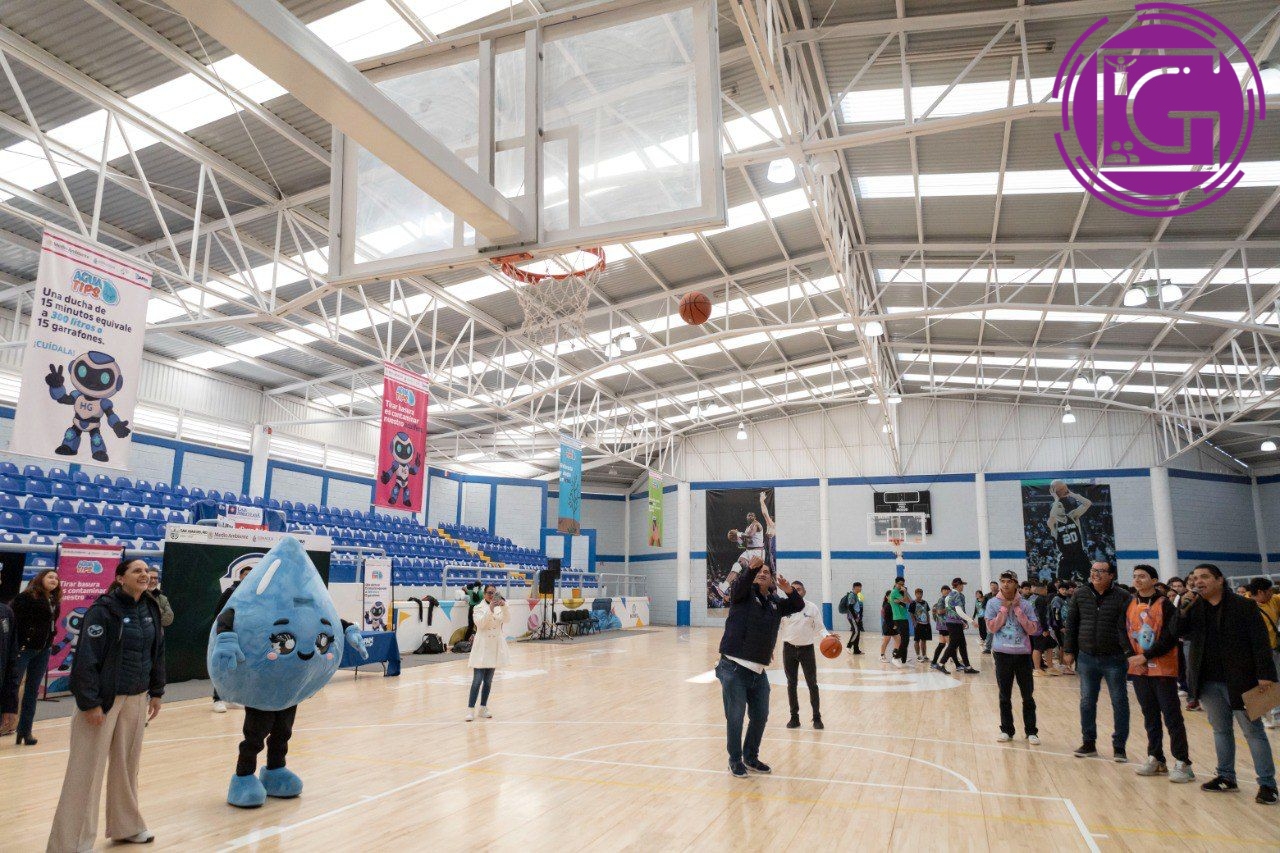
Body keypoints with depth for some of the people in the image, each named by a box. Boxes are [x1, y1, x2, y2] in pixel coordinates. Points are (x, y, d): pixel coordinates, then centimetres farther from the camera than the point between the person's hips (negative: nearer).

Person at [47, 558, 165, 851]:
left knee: (127, 763, 16)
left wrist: (156, 692, 13)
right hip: (104, 698, -6)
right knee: (87, 769, 0)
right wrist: (90, 702, -18)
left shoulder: (150, 609, 5)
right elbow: (86, 658, -17)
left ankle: (126, 825, 30)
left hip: (137, 698, 6)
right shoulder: (103, 610, -14)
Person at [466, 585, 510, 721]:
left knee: (488, 681, 11)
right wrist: (490, 609, -32)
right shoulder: (479, 608, -3)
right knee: (477, 680, -8)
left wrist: (504, 606, -32)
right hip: (482, 647, -4)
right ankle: (470, 710, -4)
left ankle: (483, 709, 20)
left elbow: (507, 619, -14)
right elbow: (480, 623, -20)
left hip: (495, 647, 4)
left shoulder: (500, 607, 4)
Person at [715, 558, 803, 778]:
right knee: (735, 718, 1)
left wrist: (788, 590, -12)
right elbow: (739, 586, -23)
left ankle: (751, 757, 34)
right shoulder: (744, 594, -2)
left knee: (760, 717, 15)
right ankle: (735, 760, 19)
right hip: (733, 669, -6)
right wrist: (751, 569, -43)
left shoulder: (775, 603, 14)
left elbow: (798, 605, 9)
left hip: (758, 672, 6)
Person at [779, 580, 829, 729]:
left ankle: (817, 717, 15)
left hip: (807, 648, -1)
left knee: (812, 684, 2)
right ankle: (794, 717, 19)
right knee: (791, 684, 9)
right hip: (789, 649, 1)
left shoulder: (812, 608, -1)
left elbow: (819, 628, 0)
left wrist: (827, 636, -18)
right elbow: (777, 628, 3)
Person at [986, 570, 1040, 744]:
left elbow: (1033, 630, -7)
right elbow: (992, 628, -8)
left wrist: (1017, 609, -11)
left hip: (1023, 654, 0)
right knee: (1005, 696, 8)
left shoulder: (1025, 604, 0)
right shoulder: (993, 603, 0)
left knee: (1028, 696, 5)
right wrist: (1005, 608, -10)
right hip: (1002, 655, 0)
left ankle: (1031, 731, 15)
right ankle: (1007, 730, 18)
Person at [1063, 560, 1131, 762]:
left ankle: (1119, 746, 19)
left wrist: (1128, 650, -20)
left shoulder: (1122, 598, -7)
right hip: (1087, 658, 3)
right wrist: (1069, 650, 5)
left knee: (1119, 702, 7)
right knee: (1087, 702, 11)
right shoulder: (1080, 595, 2)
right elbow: (1071, 624, 7)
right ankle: (1088, 743, 23)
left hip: (1114, 659, -3)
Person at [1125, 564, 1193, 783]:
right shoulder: (1129, 605, 8)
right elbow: (1125, 632, 10)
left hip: (1163, 668, -5)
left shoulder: (1165, 605, -7)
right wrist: (1131, 656, -6)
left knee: (1172, 716, -2)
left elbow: (1170, 638, -14)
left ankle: (1182, 763, 5)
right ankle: (1155, 759, 20)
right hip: (1138, 669, 5)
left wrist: (1146, 656, -17)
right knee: (1150, 716, 12)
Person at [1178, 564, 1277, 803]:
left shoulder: (1244, 607, -7)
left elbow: (1260, 643, -10)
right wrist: (1183, 608, -16)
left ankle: (1267, 784, 9)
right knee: (1220, 730, 14)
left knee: (1253, 732, 2)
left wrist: (1265, 676, -17)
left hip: (1240, 681, -5)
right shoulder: (1194, 609, 7)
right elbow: (1179, 632, -2)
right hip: (1208, 683, 5)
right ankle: (1226, 777, 25)